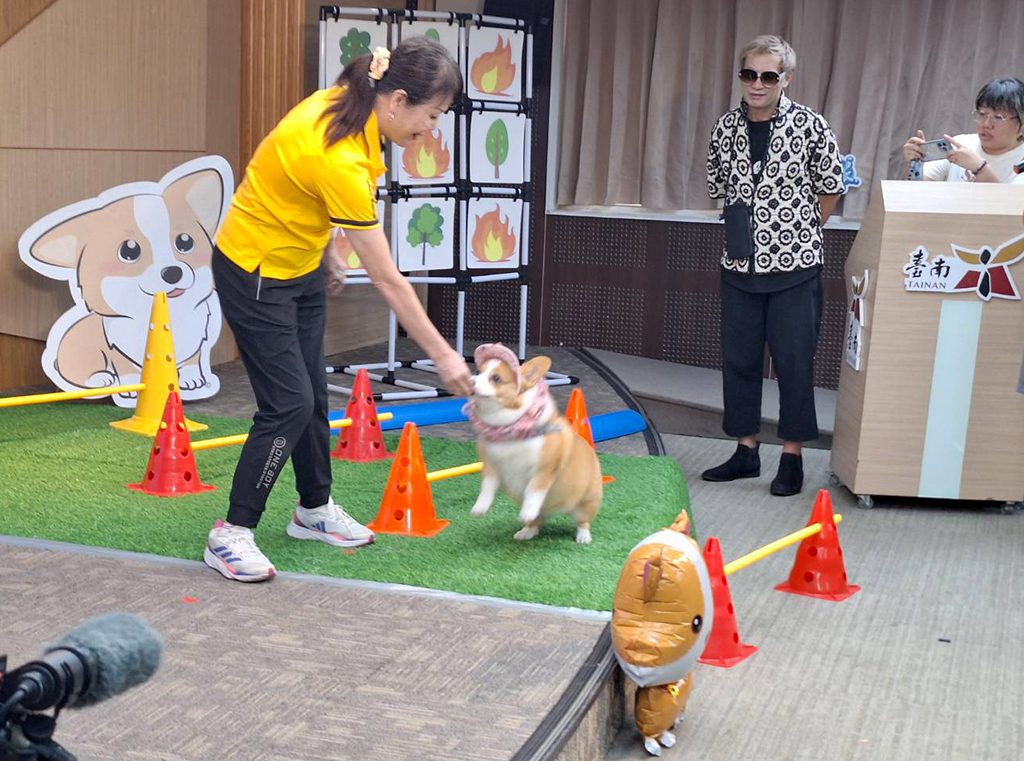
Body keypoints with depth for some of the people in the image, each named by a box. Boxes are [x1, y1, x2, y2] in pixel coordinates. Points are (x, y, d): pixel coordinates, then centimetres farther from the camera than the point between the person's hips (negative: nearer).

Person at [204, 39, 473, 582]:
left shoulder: (344, 104, -10)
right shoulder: (340, 160, -34)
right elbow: (388, 281, -30)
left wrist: (326, 254, 14)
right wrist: (443, 356, -24)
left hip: (300, 266, 9)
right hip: (255, 275, -9)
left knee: (313, 392, 15)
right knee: (288, 404, -8)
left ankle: (315, 509, 31)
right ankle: (230, 535, 5)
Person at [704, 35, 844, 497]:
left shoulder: (810, 125, -8)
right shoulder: (726, 128, 3)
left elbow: (831, 188, 2)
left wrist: (801, 231, 7)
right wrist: (743, 226, 11)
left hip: (795, 267, -4)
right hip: (740, 265, 4)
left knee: (794, 362, 2)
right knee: (738, 359, 10)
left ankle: (793, 457, 14)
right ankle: (746, 450, 23)